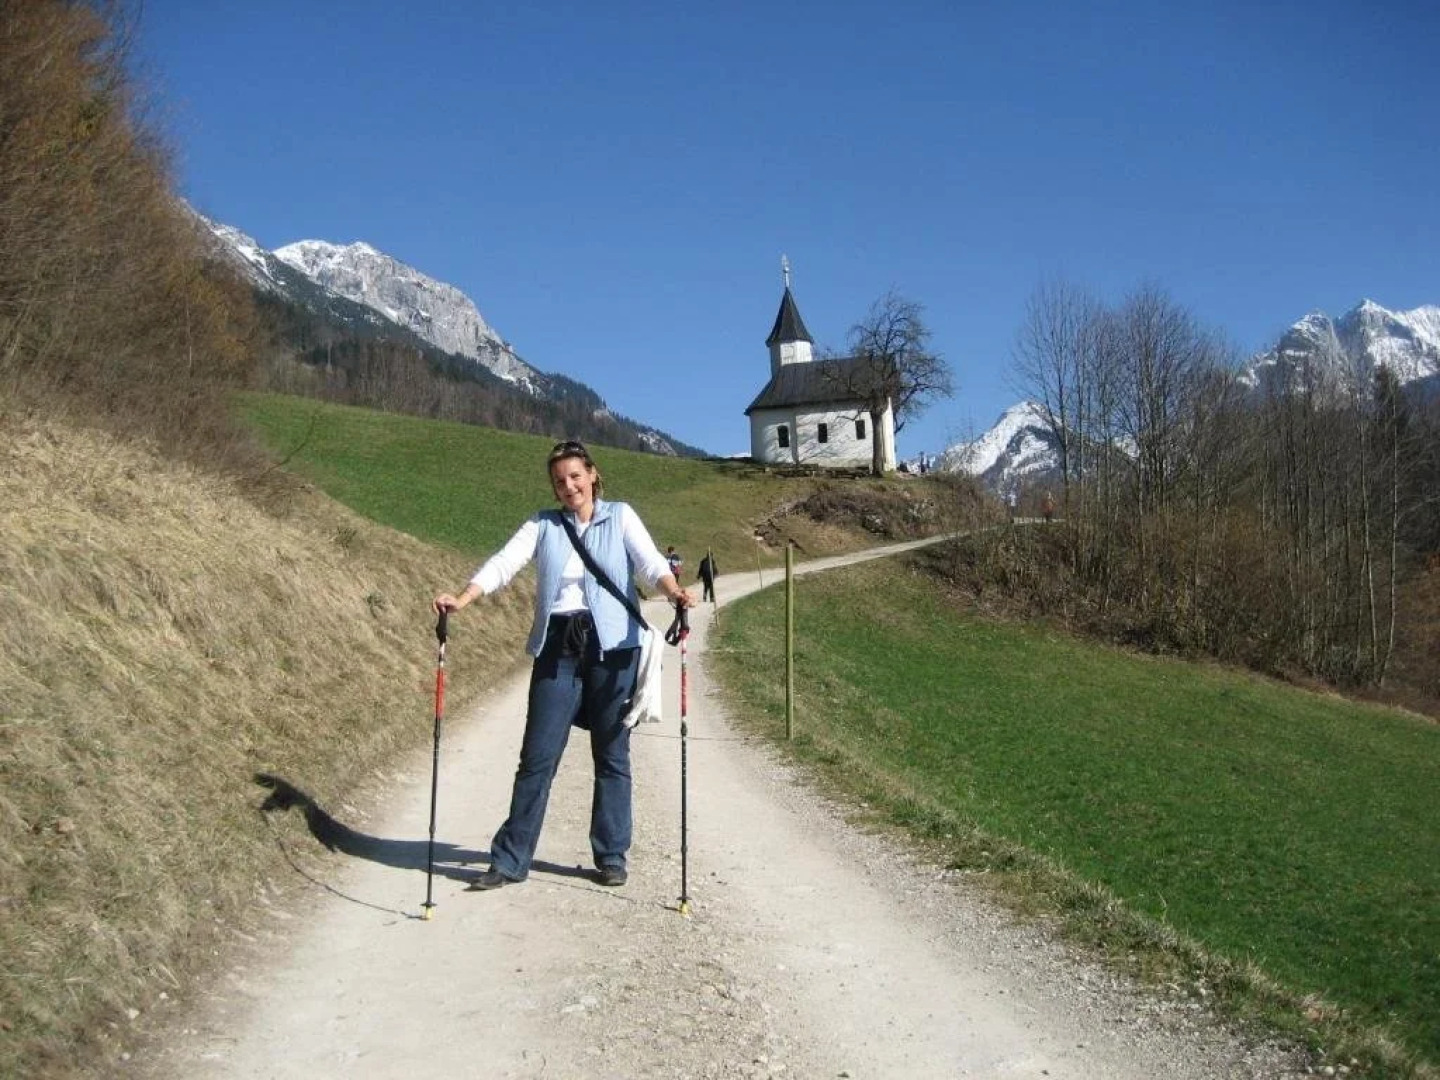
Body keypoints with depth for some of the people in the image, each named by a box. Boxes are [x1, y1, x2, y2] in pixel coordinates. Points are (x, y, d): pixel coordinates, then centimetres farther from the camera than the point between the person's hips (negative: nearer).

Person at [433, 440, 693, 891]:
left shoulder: (620, 516, 7)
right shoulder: (542, 525, 11)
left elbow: (649, 561, -8)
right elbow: (503, 563, -1)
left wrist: (673, 591, -28)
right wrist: (461, 599, -17)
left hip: (613, 645, -1)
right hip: (557, 647, 1)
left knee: (612, 753, 7)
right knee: (538, 755, 2)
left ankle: (612, 856, 18)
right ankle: (511, 859, 11)